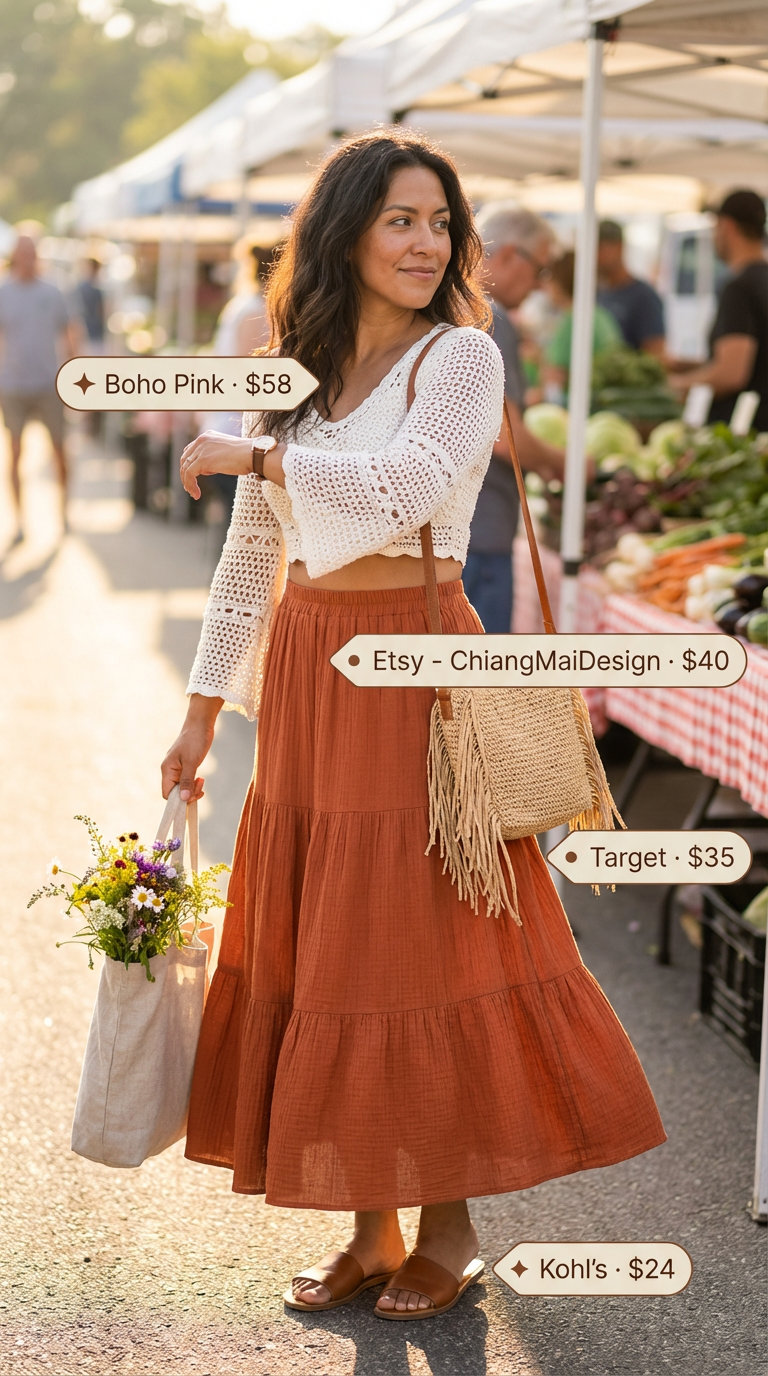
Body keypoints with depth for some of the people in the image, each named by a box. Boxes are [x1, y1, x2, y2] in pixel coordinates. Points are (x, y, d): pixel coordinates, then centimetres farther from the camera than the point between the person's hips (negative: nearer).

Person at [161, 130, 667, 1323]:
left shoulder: (461, 356, -5)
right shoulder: (294, 373, 11)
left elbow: (408, 486, -23)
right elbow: (250, 555, 15)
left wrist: (251, 456, -12)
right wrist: (203, 713, 14)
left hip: (415, 673, -6)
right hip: (306, 677, 6)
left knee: (415, 943, -1)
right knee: (319, 947, 8)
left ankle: (450, 1229, 14)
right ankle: (371, 1232, 20)